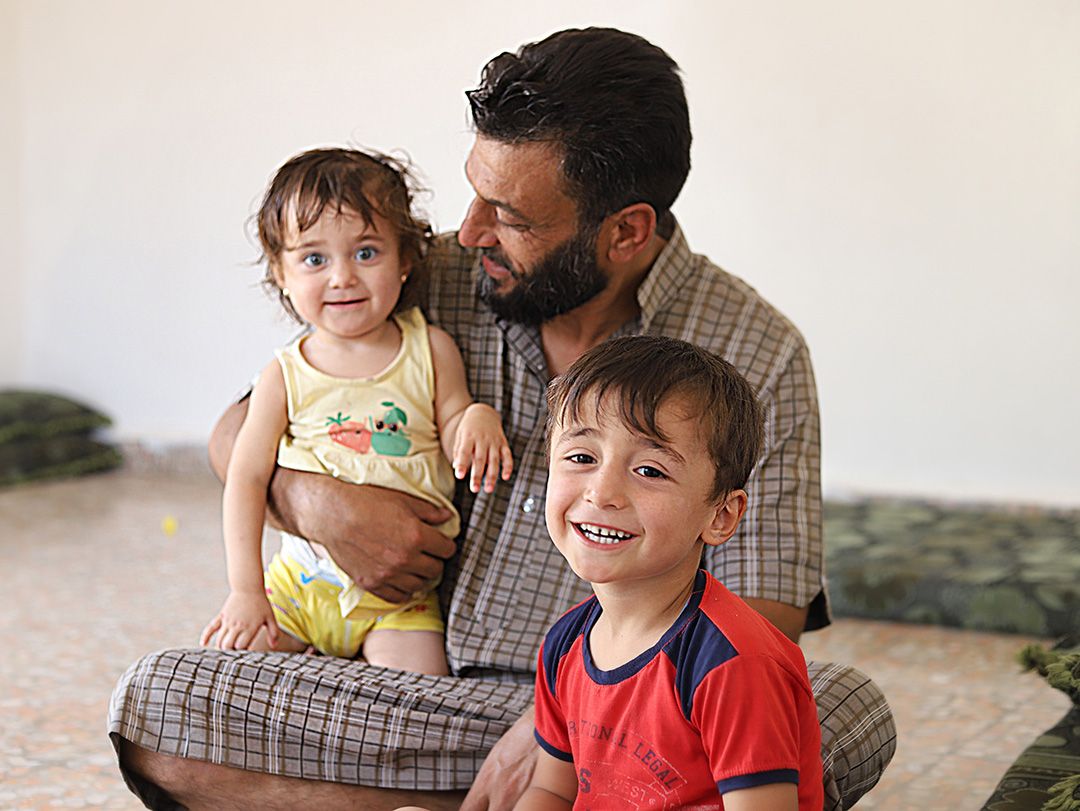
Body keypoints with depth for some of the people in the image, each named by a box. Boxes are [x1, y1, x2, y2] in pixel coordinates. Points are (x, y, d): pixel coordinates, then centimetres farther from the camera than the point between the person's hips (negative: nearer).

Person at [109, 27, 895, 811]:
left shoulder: (756, 355, -8)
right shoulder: (437, 283, -1)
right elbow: (240, 432, 11)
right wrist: (314, 501, -12)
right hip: (438, 690, 3)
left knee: (851, 713, -32)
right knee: (153, 706, -19)